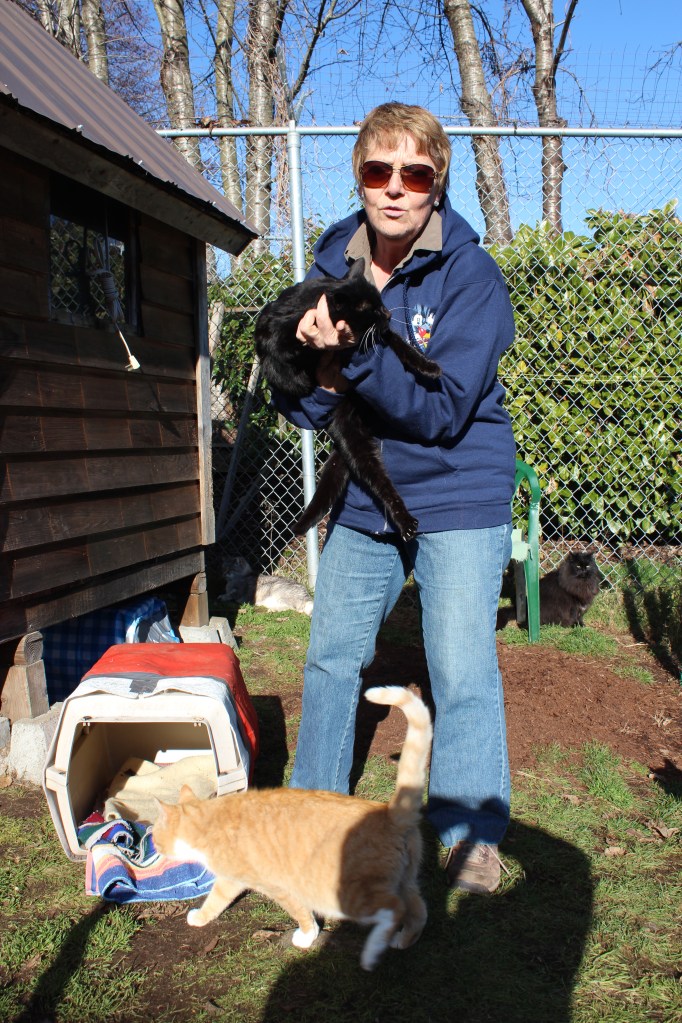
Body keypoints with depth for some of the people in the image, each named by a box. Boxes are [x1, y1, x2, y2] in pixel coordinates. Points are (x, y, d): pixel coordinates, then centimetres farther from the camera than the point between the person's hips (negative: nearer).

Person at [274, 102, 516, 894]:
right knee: (331, 656, 13)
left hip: (458, 495, -5)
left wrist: (354, 353, -31)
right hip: (363, 497, 5)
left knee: (462, 669, -4)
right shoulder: (331, 269, -1)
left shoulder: (468, 274, -14)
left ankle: (471, 833, 17)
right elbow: (300, 407, 0)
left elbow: (442, 409, -23)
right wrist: (319, 371, -22)